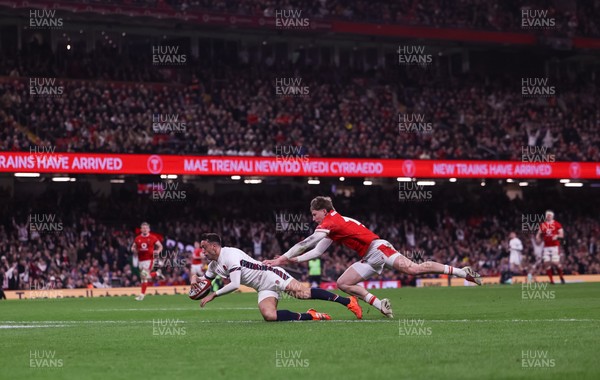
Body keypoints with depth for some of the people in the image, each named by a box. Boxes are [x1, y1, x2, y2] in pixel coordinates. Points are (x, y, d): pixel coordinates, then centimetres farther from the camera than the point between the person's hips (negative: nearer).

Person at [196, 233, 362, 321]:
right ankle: (309, 316, -11)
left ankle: (348, 301, -13)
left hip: (270, 276, -8)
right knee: (268, 315, -19)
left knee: (304, 293, -19)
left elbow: (235, 284, -25)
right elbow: (204, 279, 28)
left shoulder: (230, 255, -18)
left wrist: (213, 295, -17)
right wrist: (196, 279, 3)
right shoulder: (214, 265, 11)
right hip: (263, 288, 8)